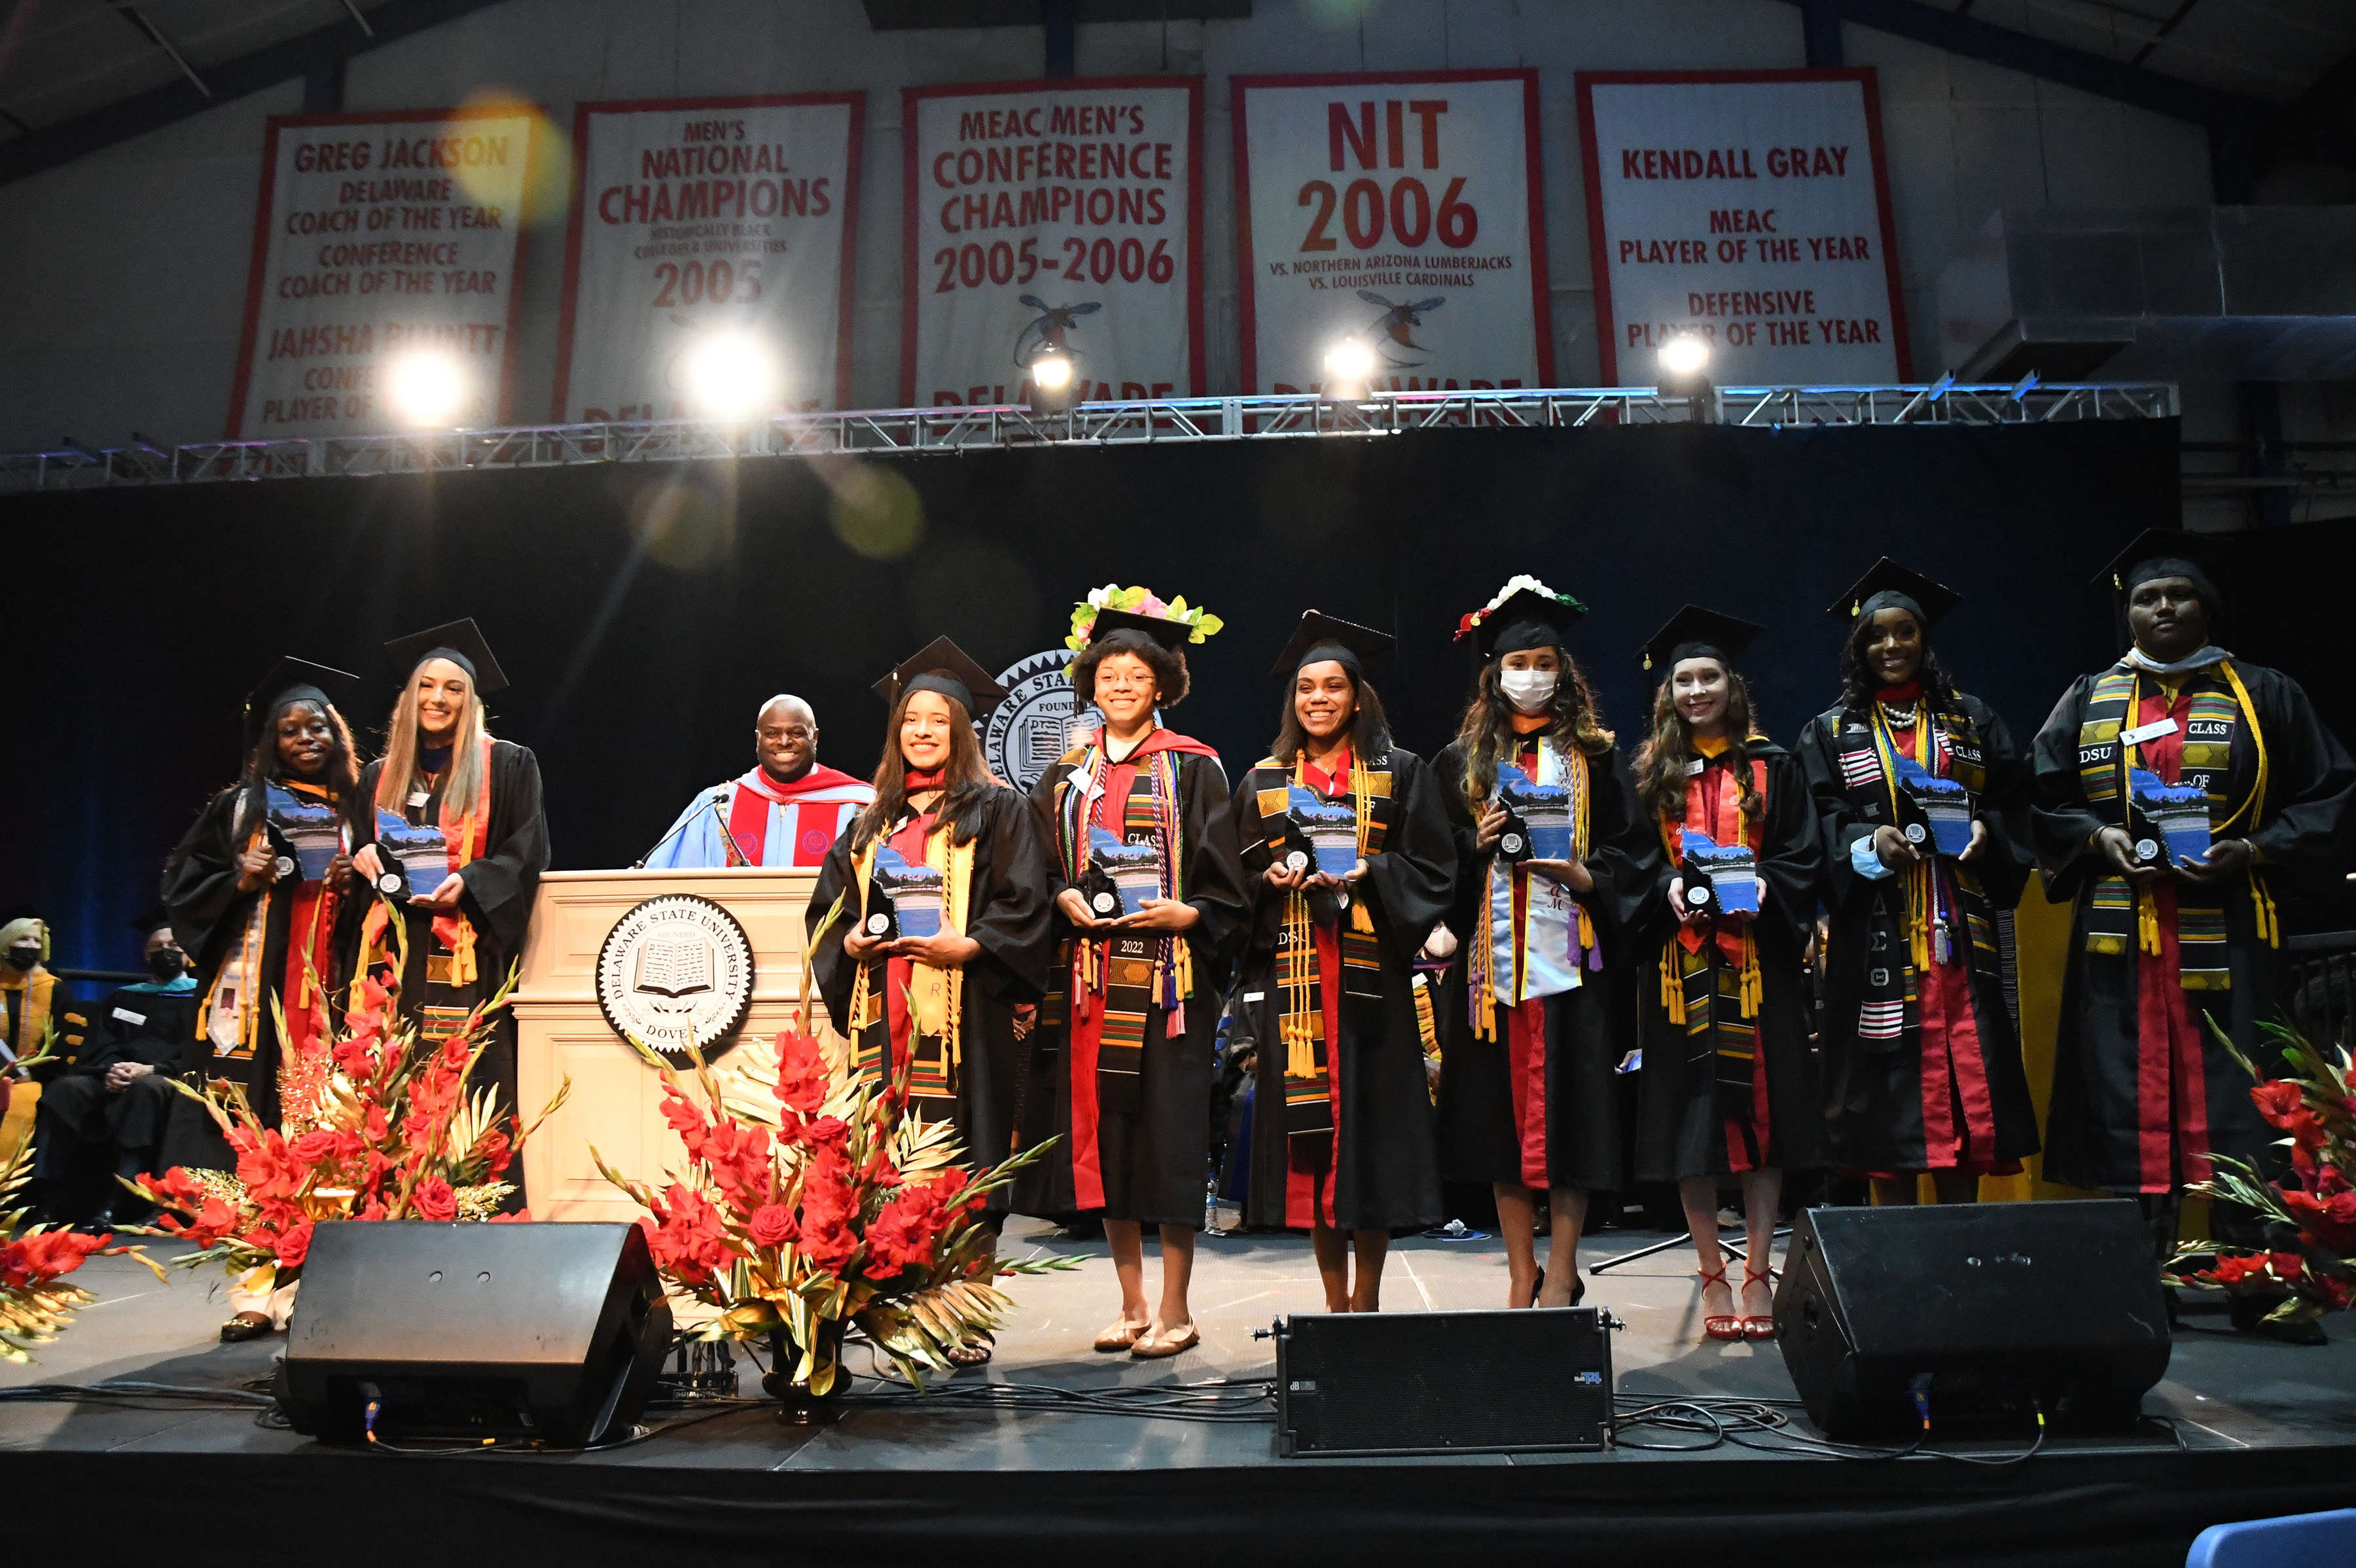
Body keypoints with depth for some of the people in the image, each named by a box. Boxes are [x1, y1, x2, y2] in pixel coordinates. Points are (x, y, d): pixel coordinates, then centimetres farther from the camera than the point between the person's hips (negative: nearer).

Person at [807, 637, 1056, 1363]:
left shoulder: (997, 811, 4)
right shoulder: (873, 822, 19)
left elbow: (1024, 905, -5)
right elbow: (828, 905, 20)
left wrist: (969, 946, -18)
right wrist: (849, 941, 0)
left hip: (964, 1016, -5)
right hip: (885, 1016, 5)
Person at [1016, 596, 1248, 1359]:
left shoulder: (1192, 769, 3)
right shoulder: (1068, 773, 13)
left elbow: (1225, 878, 0)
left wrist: (1186, 913, -16)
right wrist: (1063, 899, -6)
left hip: (1168, 972, -4)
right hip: (1089, 971, 4)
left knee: (1168, 1132, -2)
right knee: (1101, 1130, 6)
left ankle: (1174, 1310, 10)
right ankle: (1132, 1307, 18)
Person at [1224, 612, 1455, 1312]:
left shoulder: (1400, 774, 8)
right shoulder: (1263, 783, 14)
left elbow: (1432, 871, 1)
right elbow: (1236, 882, 12)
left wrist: (1367, 875, -14)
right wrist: (1273, 878, -8)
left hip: (1369, 975, -2)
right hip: (1291, 978, 2)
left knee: (1371, 1124, -2)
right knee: (1308, 1126, 1)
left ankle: (1367, 1298, 9)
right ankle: (1335, 1301, 12)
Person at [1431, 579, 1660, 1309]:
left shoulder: (1595, 755, 8)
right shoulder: (1462, 760, 11)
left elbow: (1634, 852, 4)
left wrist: (1580, 875, -13)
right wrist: (1478, 843, -8)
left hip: (1570, 954, -2)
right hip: (1491, 954, 2)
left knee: (1568, 1112, -2)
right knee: (1501, 1112, 4)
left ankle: (1561, 1277, 9)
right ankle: (1520, 1277, 15)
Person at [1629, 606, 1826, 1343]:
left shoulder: (1771, 766, 8)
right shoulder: (1652, 771, 10)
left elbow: (1805, 855, 4)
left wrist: (1763, 886, -15)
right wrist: (1671, 886, -11)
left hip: (1757, 957, -1)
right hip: (1679, 963, 1)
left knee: (1760, 1104, -1)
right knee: (1692, 1112, 1)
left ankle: (1758, 1273, 8)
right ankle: (1712, 1275, 11)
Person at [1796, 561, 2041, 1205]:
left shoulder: (1971, 719, 14)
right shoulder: (1831, 732, 9)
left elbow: (2013, 802, 11)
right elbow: (1816, 828, 1)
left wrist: (1985, 831, -10)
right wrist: (1870, 843, -18)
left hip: (1959, 931, 2)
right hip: (1878, 935, -1)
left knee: (1966, 1071, 1)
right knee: (1888, 1079, -2)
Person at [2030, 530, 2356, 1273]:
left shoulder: (2264, 695, 10)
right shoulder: (2089, 701, 15)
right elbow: (2042, 800, 13)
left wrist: (2251, 851, -9)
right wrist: (2100, 837, -6)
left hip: (2226, 931, -1)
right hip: (2120, 937, 1)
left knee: (2235, 1099, -3)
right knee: (2128, 1099, -1)